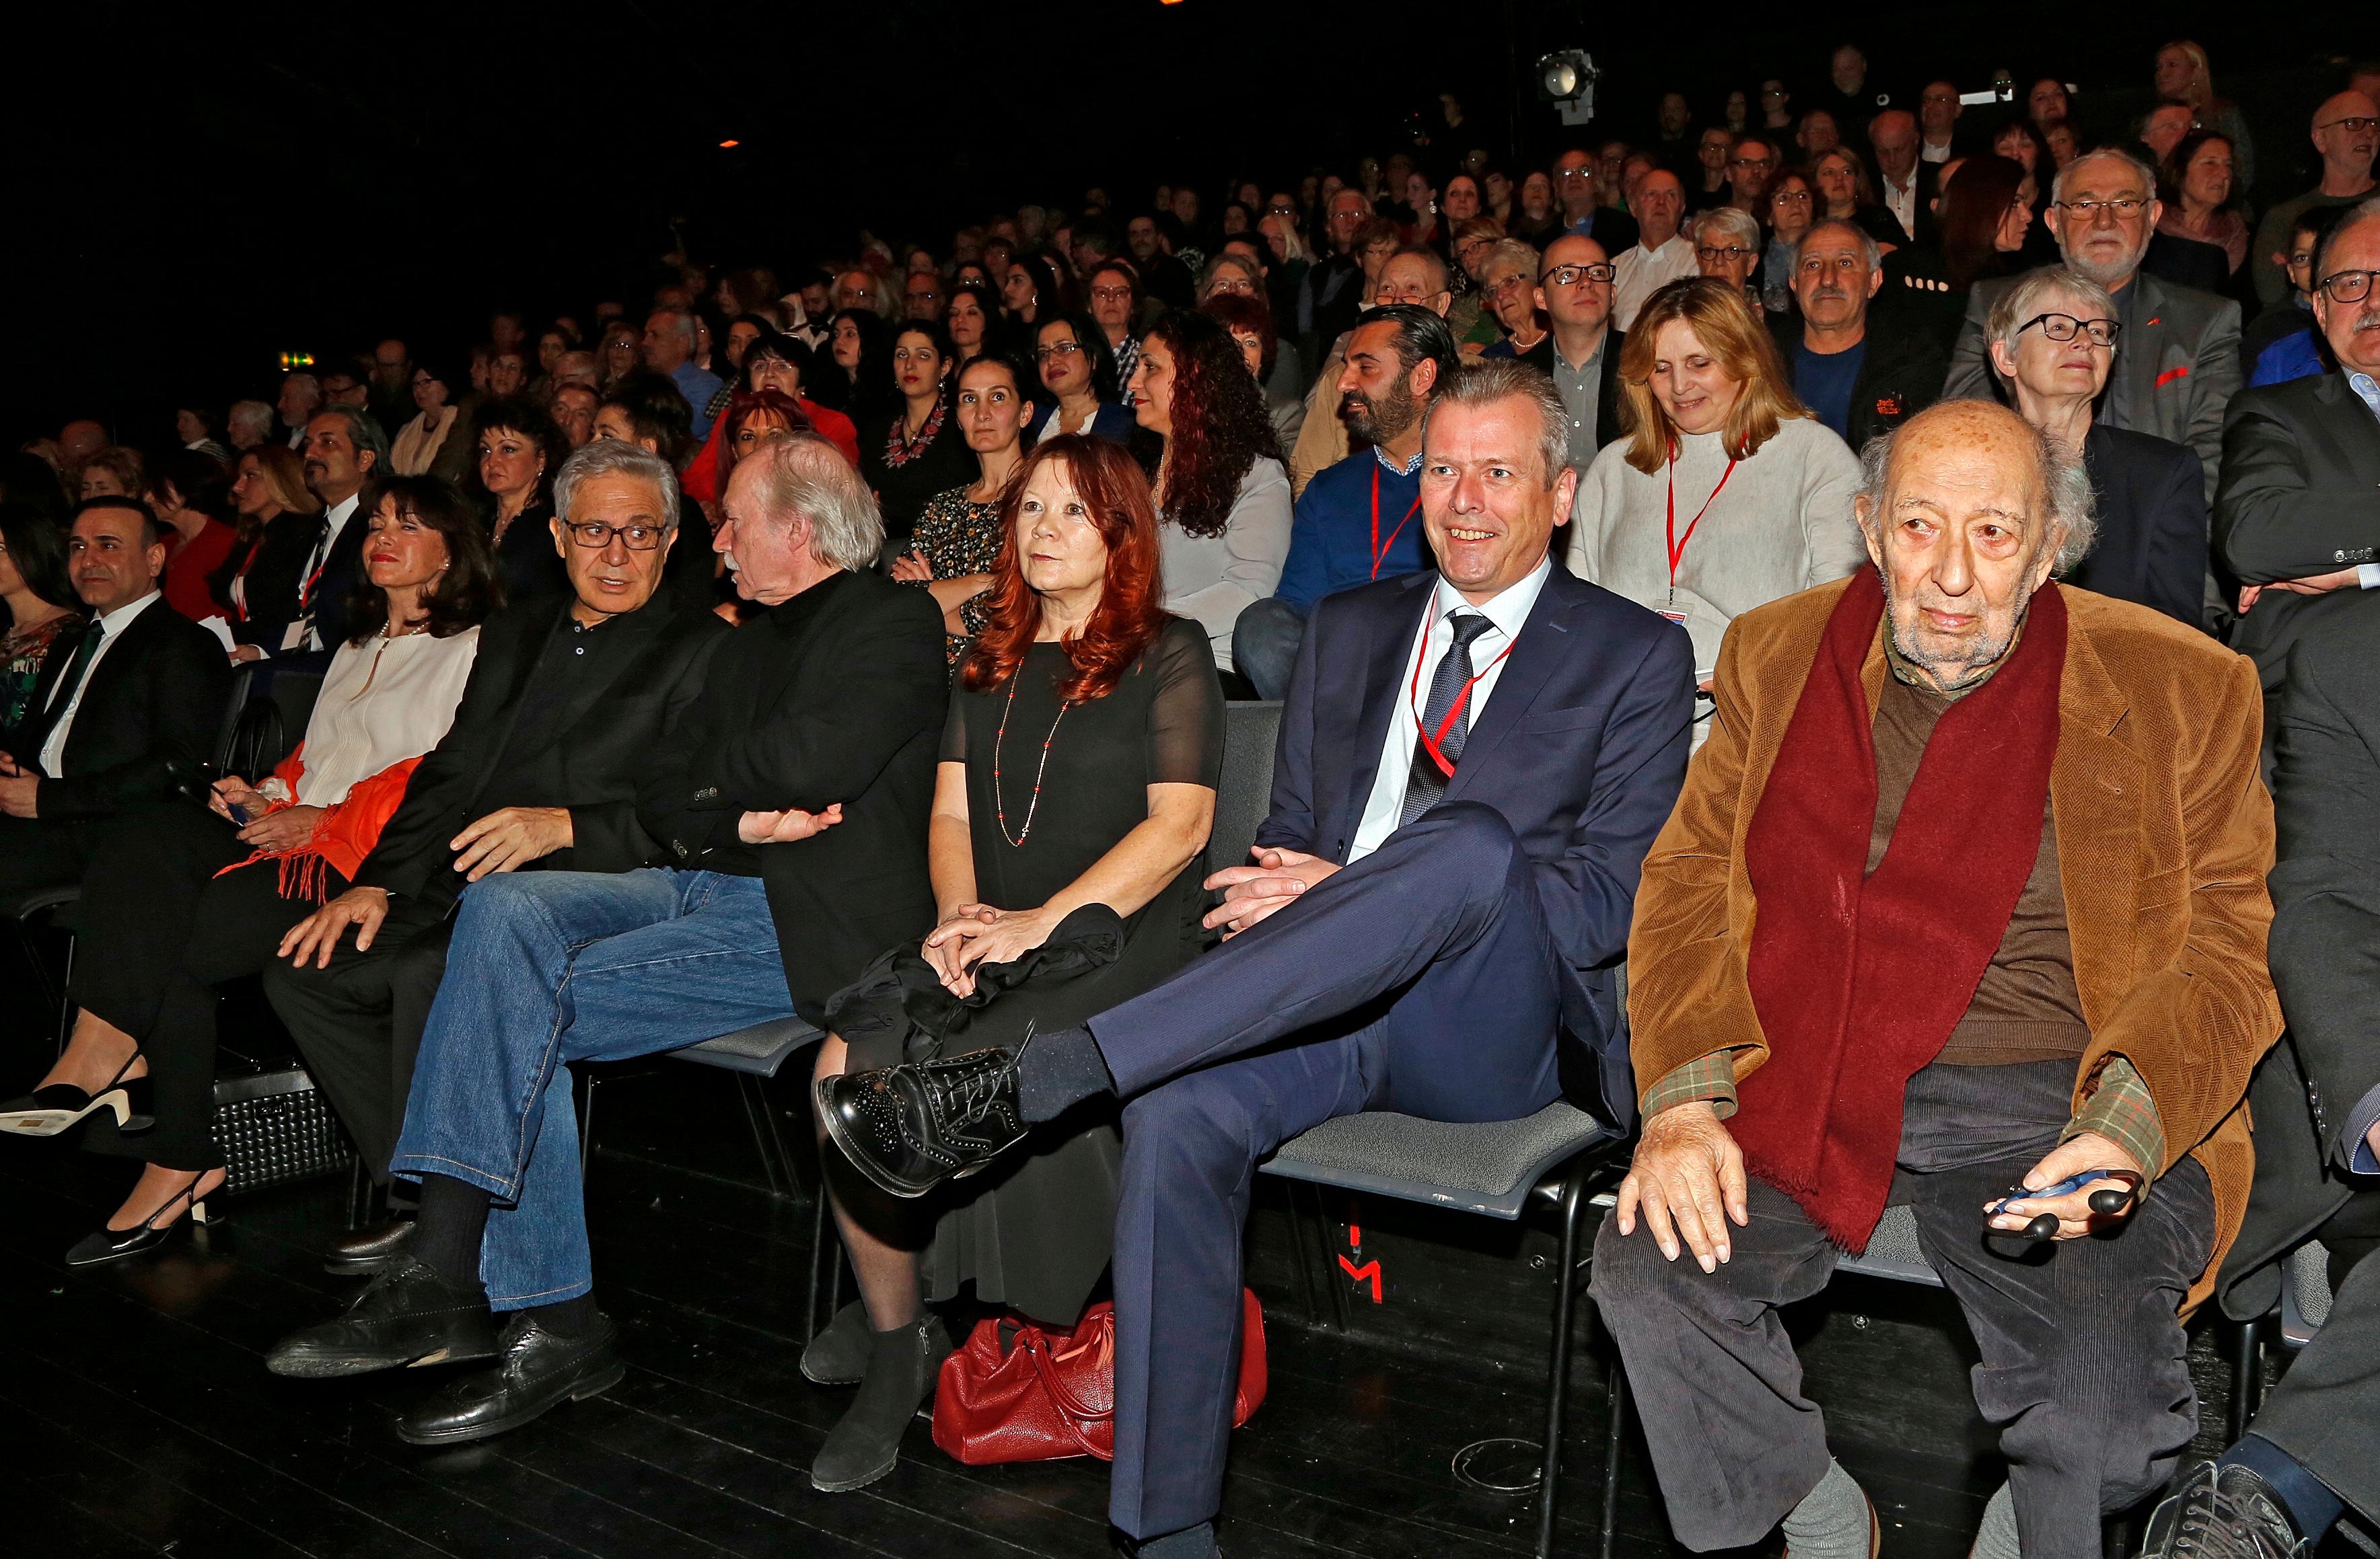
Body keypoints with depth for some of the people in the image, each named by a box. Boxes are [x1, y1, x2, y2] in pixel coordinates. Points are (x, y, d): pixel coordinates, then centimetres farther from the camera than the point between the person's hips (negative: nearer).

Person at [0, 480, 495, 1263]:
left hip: (372, 861, -7)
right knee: (144, 844, -20)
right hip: (295, 835, 7)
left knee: (173, 935, -21)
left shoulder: (473, 649, 1)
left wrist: (321, 823, -14)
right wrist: (267, 795, 5)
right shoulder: (358, 646, 29)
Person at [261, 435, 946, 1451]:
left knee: (527, 1001, -20)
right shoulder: (750, 642, 23)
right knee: (505, 908, -17)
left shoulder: (895, 620, -3)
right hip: (708, 886, 8)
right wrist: (742, 815, -8)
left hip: (815, 924, -8)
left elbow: (811, 760, -20)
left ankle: (447, 1279, -5)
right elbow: (657, 798, 14)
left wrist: (704, 777, 0)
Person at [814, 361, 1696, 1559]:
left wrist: (1347, 895, -13)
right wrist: (1274, 901, -7)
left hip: (1493, 1032, -3)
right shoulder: (1350, 629, 20)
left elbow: (1611, 900, -4)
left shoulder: (1635, 655, 7)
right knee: (1177, 1113, -29)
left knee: (1471, 837, -36)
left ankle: (1030, 1078, -39)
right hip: (1321, 1011, 4)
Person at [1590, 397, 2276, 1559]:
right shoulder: (1777, 655, 8)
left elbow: (2222, 949, 1)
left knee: (2109, 1411, -23)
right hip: (1804, 1094, 2)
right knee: (1648, 1268, -22)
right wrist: (1682, 1100, -9)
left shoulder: (2180, 691, 2)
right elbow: (1688, 879, 7)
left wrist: (2123, 1127, -18)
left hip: (2052, 1106, -2)